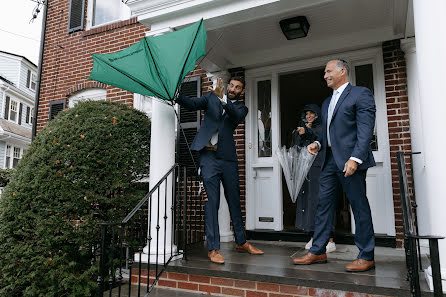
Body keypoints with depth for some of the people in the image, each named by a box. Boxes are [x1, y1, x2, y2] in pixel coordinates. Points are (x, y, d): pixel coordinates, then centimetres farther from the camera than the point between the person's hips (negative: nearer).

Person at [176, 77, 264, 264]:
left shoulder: (241, 108, 14)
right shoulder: (211, 97, 14)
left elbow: (237, 116, -9)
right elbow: (192, 104, 0)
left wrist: (222, 99, -23)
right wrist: (176, 95, -18)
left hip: (228, 157, 2)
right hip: (209, 155, -2)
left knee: (234, 199, 11)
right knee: (212, 201, -6)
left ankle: (241, 242, 26)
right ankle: (213, 249, 0)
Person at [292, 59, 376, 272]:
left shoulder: (361, 94, -1)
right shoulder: (326, 102, 23)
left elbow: (365, 130, -12)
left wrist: (355, 158, -21)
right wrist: (318, 143, 5)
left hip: (350, 160, -8)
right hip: (329, 160, 8)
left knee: (359, 206, 1)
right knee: (323, 205, 7)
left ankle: (367, 256, 13)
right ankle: (317, 252, 16)